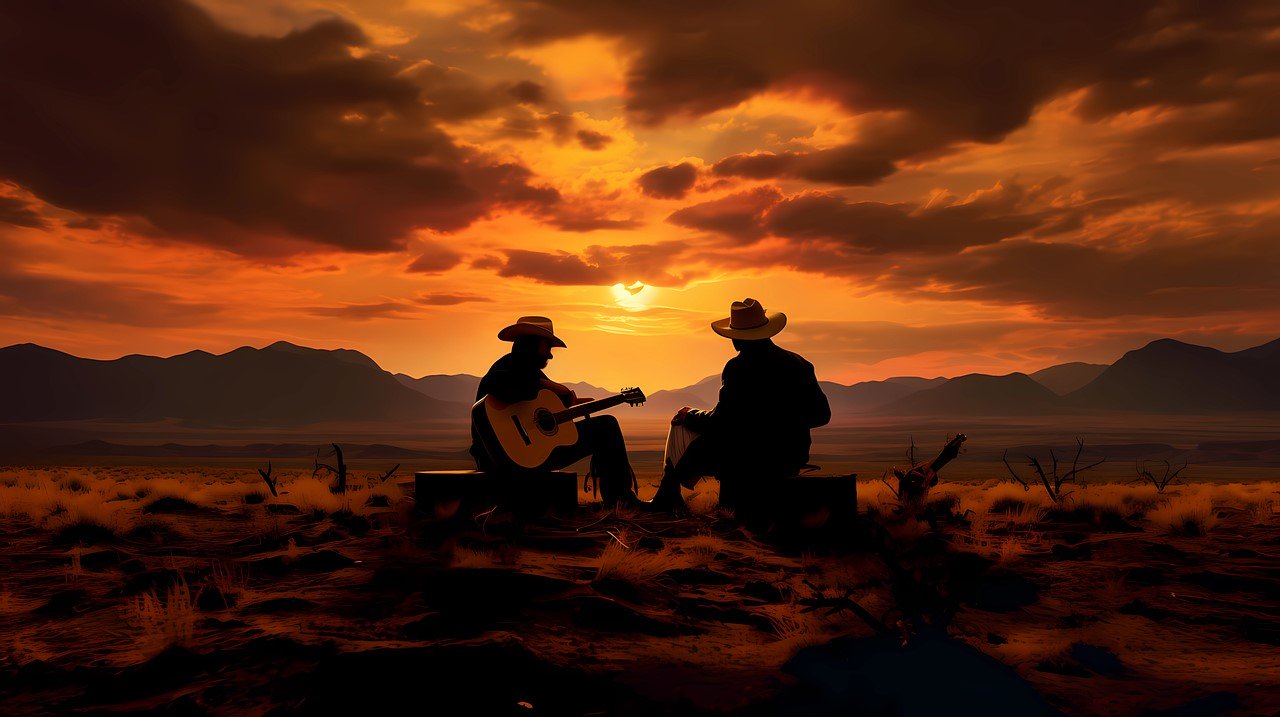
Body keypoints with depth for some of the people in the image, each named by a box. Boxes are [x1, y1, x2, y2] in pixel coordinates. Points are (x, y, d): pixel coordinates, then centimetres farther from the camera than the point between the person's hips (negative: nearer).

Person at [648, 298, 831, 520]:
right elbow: (821, 415, 6)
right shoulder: (799, 364, 1)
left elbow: (720, 423, -17)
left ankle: (666, 501, 23)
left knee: (681, 427, 11)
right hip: (792, 460, 7)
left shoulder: (738, 368, -17)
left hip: (749, 460, -6)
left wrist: (689, 416, 3)